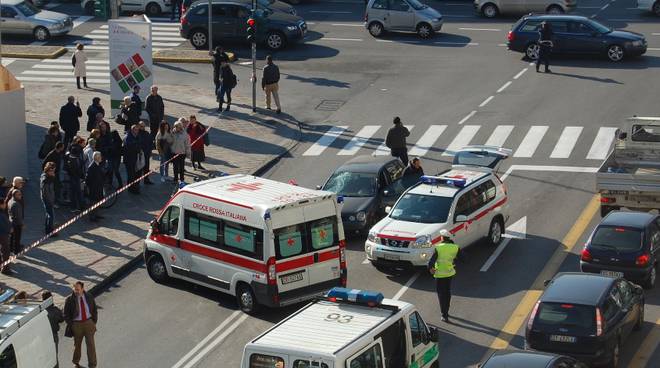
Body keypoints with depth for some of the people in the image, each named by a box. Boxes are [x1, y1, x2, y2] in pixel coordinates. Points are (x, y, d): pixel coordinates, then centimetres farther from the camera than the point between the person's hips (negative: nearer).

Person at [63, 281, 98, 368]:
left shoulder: (89, 297, -5)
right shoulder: (69, 300, -11)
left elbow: (94, 310, 6)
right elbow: (66, 315, -4)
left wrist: (94, 323, 2)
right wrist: (71, 326, -9)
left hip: (88, 322, 1)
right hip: (76, 324, -1)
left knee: (91, 344, -6)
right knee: (77, 344, 14)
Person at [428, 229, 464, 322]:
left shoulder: (438, 248, -19)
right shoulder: (455, 247, -7)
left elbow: (431, 261, -20)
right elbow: (461, 258, 4)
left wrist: (430, 268, -1)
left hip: (440, 274, -5)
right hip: (450, 273, 5)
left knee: (441, 294, 3)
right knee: (447, 292, 22)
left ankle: (444, 315, -1)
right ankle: (446, 312, 35)